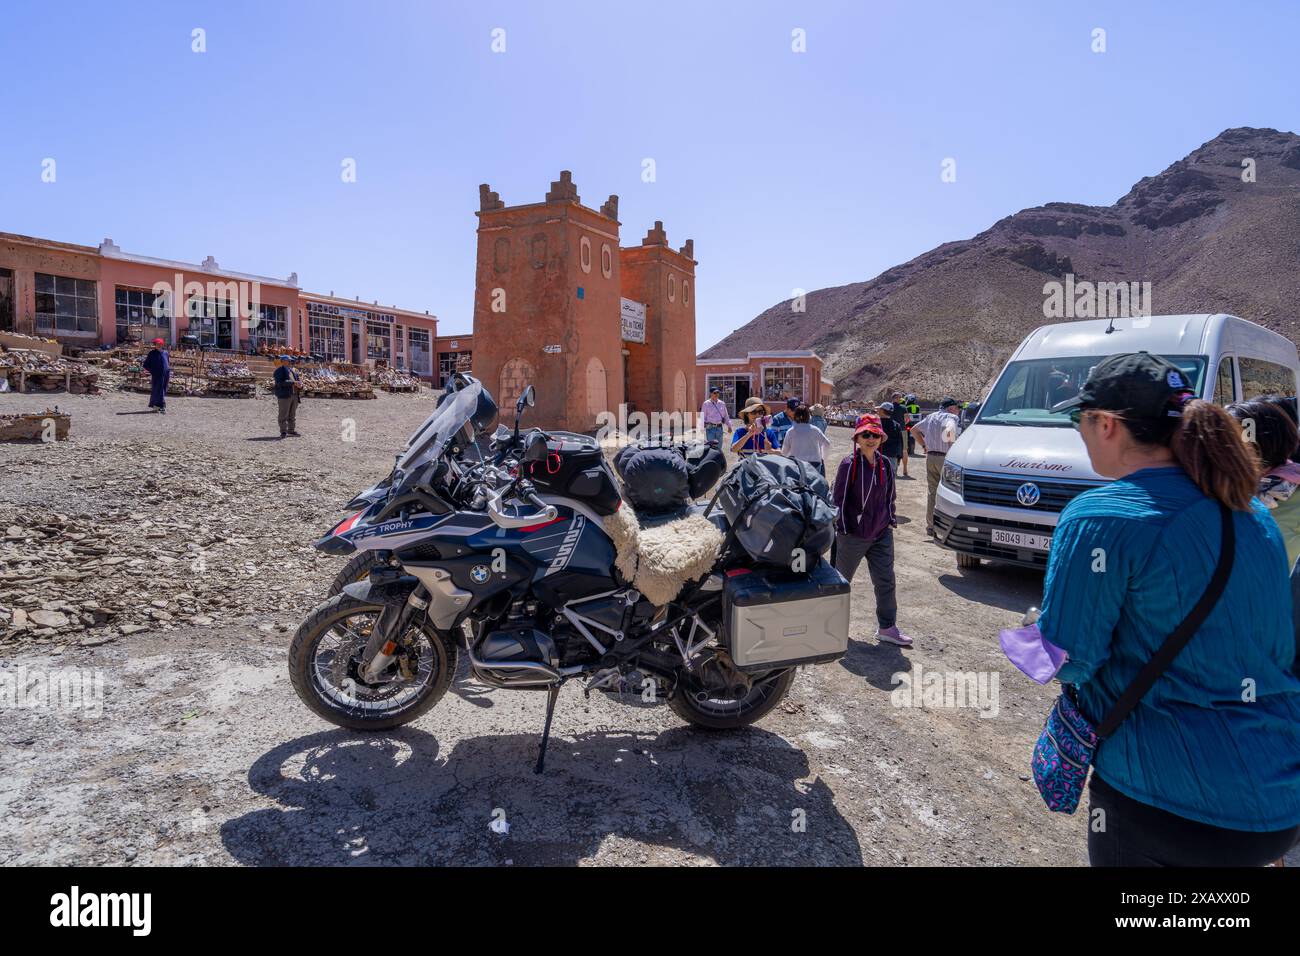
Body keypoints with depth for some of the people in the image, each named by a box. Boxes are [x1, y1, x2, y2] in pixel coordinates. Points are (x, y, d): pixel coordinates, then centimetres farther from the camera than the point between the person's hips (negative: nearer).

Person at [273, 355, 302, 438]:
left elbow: (298, 379, 21)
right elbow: (280, 382, -18)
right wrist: (293, 383, -24)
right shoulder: (279, 371, -5)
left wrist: (300, 384, -4)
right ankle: (283, 432, 0)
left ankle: (292, 430, 18)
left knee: (292, 414, 11)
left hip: (294, 395, 7)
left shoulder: (293, 370, 18)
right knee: (284, 414, -3)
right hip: (284, 395, -7)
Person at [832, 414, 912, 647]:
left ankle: (887, 627, 17)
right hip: (853, 535, -5)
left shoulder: (885, 464, 6)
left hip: (881, 533, 5)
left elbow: (889, 496, 17)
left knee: (886, 582, 6)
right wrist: (842, 527, -12)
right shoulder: (849, 464, -13)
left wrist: (892, 519, 12)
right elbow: (838, 498, -11)